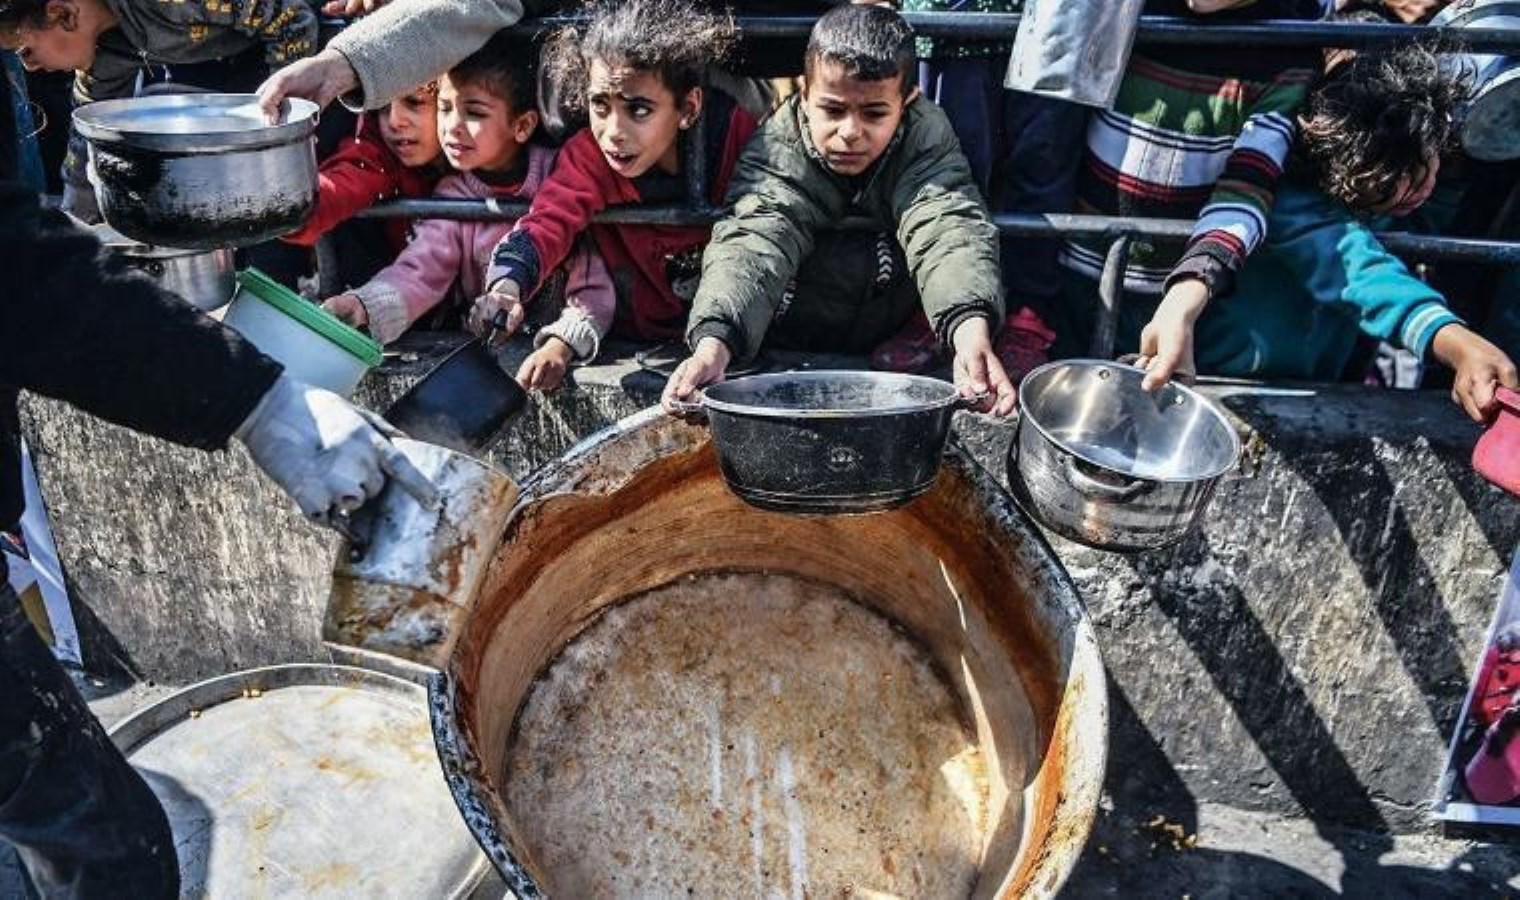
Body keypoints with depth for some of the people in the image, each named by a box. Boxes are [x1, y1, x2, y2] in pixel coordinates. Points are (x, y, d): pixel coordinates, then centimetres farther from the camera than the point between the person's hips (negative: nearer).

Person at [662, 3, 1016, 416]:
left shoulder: (927, 139, -16)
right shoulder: (776, 152, -19)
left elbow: (951, 233, -32)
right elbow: (754, 245, -35)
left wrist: (972, 333, -54)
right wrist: (713, 344, -56)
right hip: (794, 347, -1)